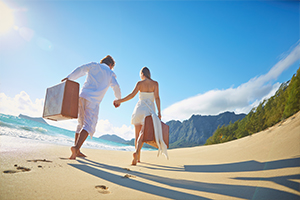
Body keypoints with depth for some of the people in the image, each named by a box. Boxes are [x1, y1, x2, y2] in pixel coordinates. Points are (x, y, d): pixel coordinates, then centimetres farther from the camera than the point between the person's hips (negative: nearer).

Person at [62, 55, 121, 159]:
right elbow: (116, 86, 2)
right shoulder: (110, 73, 12)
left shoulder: (94, 65, 19)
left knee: (81, 123, 14)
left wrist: (68, 78, 15)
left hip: (82, 95, 5)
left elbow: (79, 70, 10)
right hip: (93, 100, -4)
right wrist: (118, 99, 16)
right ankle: (76, 147, -29)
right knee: (89, 125, -7)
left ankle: (76, 151, 17)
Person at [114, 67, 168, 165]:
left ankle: (138, 157, 14)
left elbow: (132, 95, -8)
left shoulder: (140, 83, 2)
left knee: (137, 134, 9)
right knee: (142, 133, -6)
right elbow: (157, 97, -4)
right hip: (149, 109, 0)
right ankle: (136, 152, -31)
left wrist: (120, 101, 2)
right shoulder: (155, 83, 4)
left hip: (139, 108, 0)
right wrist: (159, 112, -5)